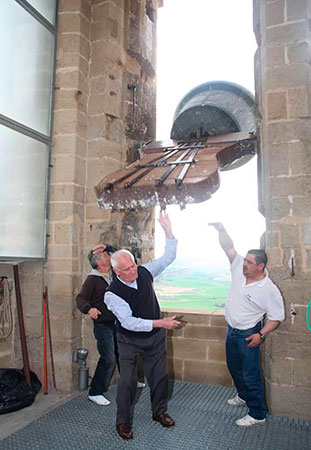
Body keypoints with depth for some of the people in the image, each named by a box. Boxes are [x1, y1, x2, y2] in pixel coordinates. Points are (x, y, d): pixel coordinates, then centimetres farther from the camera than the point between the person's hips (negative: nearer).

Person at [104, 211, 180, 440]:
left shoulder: (144, 272, -12)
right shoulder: (112, 293, -25)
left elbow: (169, 257, -4)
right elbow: (129, 322, -28)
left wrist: (168, 229, -15)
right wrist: (160, 323, -32)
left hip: (155, 336, 4)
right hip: (130, 340, -4)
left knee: (159, 376, 15)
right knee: (127, 381, 0)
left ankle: (159, 411, 39)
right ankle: (123, 421, 25)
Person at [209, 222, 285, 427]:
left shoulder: (270, 290, -21)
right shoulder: (239, 269, -8)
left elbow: (277, 317, -13)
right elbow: (229, 247, -8)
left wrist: (262, 334, -23)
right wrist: (221, 229, -21)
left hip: (248, 334, -7)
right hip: (232, 330, 7)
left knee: (251, 375, 1)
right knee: (234, 368, 23)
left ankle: (258, 415, 16)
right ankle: (244, 396, 46)